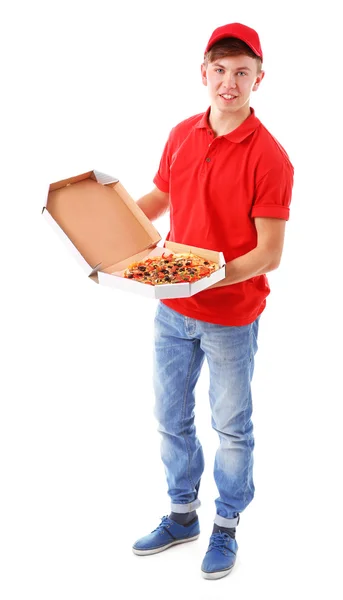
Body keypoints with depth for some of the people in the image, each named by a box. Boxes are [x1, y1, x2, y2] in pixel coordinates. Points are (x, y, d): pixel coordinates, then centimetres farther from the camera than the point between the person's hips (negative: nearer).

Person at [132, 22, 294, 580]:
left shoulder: (268, 157, -16)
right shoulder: (181, 135, 1)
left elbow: (269, 255, -17)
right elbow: (157, 200, 15)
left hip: (231, 318, -5)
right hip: (171, 310, 6)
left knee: (231, 428, 12)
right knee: (171, 419, 18)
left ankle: (226, 527, 32)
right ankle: (182, 514, 39)